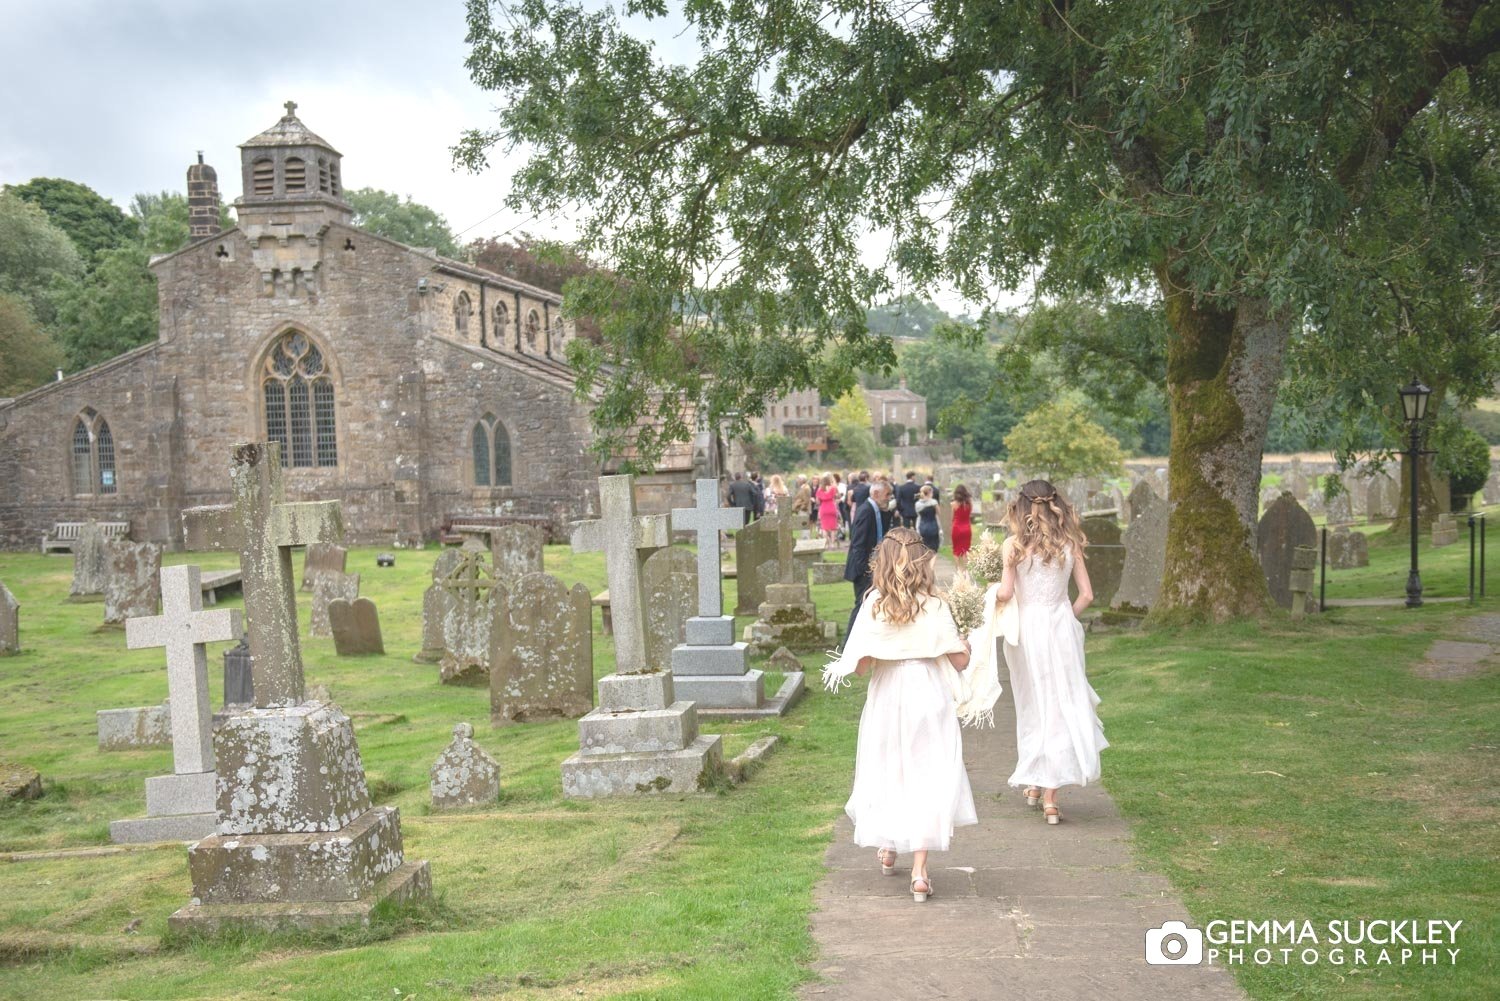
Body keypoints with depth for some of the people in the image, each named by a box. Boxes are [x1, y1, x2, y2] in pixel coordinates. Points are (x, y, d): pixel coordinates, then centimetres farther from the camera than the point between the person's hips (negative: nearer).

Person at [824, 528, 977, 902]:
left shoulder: (873, 605, -7)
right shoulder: (934, 607, -10)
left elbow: (861, 664, -10)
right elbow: (960, 661, -6)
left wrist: (840, 667, 11)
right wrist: (966, 641, 14)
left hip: (886, 699, 2)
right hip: (928, 697, -2)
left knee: (886, 771, 20)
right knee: (927, 777, 2)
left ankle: (886, 849, 37)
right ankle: (919, 871, -2)